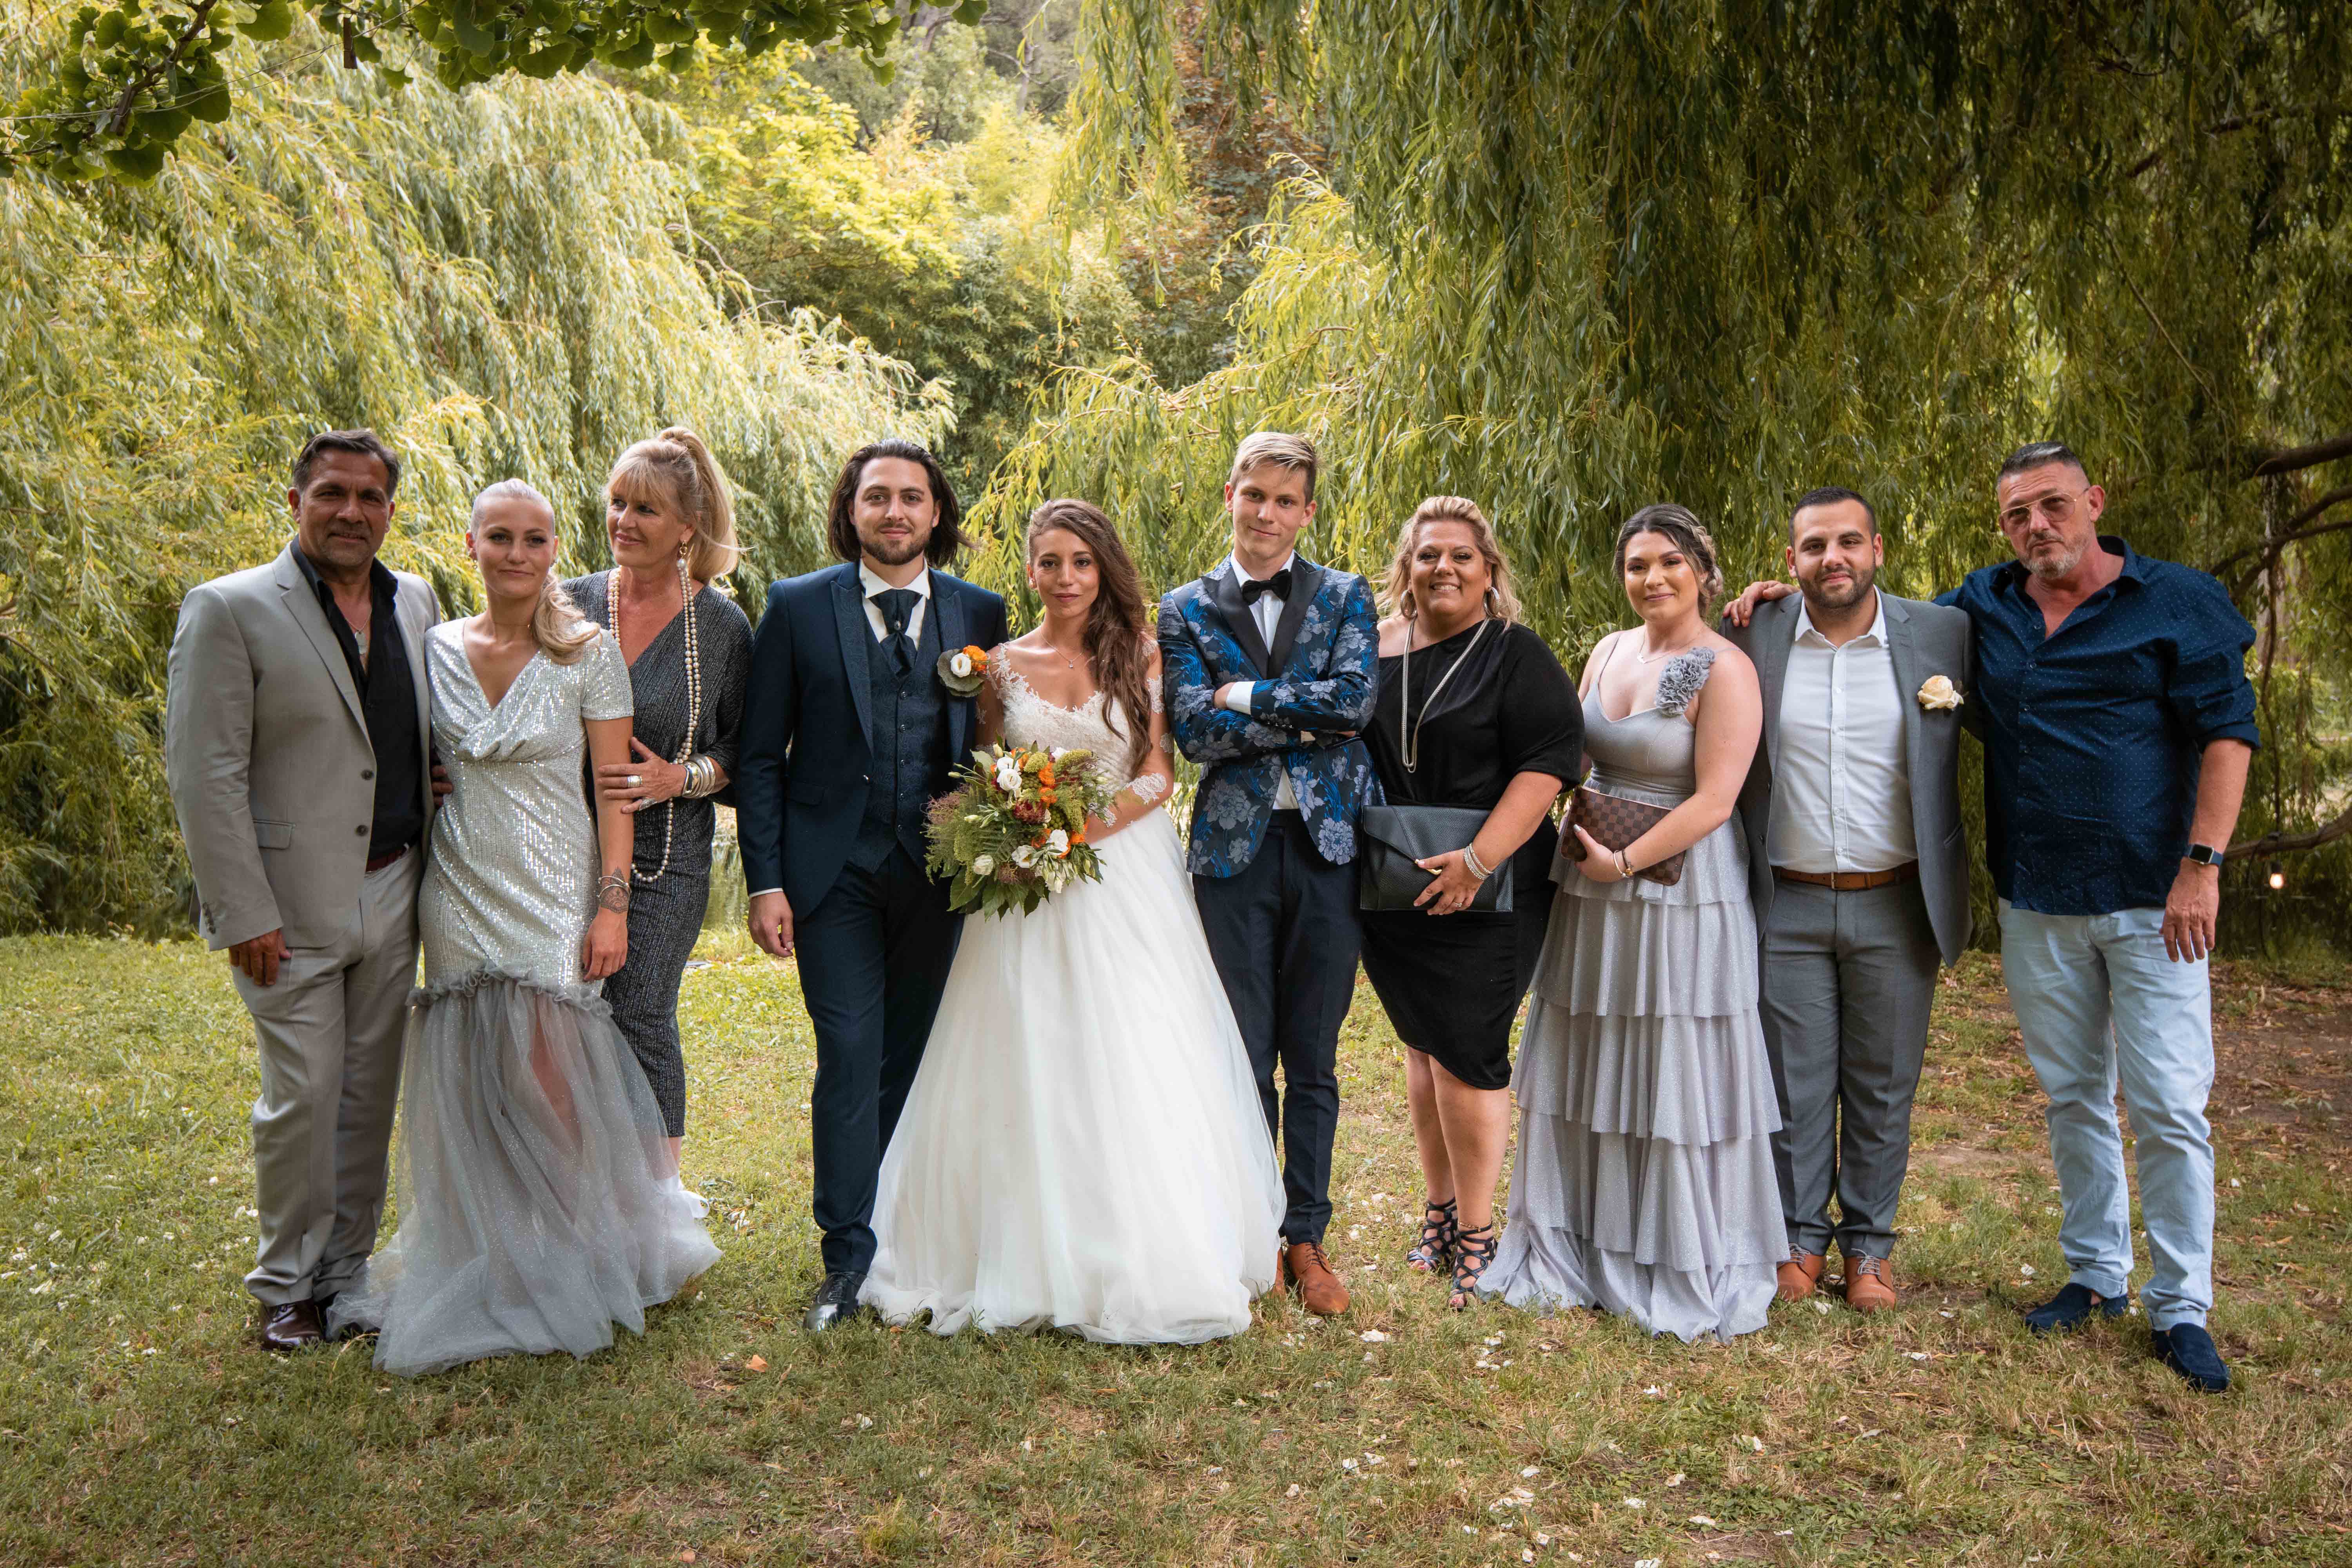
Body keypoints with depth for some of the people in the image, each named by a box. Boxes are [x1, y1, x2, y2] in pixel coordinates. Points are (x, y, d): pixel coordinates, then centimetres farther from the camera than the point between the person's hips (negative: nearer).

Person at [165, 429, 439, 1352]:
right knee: (301, 1099, 1)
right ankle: (286, 1288, 20)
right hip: (292, 905, -5)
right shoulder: (230, 610, -6)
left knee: (371, 1094, 12)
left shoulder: (417, 604, 9)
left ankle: (345, 1273, 26)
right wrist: (244, 915, -14)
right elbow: (203, 773, -10)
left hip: (393, 895, 5)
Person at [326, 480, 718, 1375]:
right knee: (474, 1088, 8)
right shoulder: (436, 649, 5)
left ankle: (571, 1260, 14)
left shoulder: (589, 654, -5)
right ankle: (489, 1261, 24)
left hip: (554, 891, -3)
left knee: (550, 1083, -4)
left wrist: (613, 905, -11)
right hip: (461, 891, 3)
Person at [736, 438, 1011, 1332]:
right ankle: (849, 1257, 8)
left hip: (937, 870, 2)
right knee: (849, 1060, -4)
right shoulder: (797, 607, 2)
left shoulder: (980, 614, 6)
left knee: (915, 1061, 11)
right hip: (834, 871, -2)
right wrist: (764, 881, -4)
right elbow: (761, 756, 1)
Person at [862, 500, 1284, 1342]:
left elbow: (1157, 773, -1)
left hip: (1126, 874, -1)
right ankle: (1038, 1260, 15)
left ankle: (1155, 1264, 11)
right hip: (1031, 894, 1)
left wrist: (1090, 824, -16)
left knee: (1135, 1068, -3)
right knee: (1027, 1074, 2)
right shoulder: (1002, 665, 8)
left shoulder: (1139, 656, 4)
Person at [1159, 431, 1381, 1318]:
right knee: (1245, 1059, 6)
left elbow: (1356, 697, -11)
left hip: (1329, 845, 1)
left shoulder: (1345, 598, 7)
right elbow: (1194, 731, -7)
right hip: (1235, 847, 0)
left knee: (1314, 1061, 9)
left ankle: (1307, 1236, 21)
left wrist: (1245, 694, -10)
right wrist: (1307, 717, -10)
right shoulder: (1186, 610, 6)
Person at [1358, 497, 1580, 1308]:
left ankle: (1476, 1234, 9)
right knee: (1423, 1043, 14)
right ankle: (1440, 1209, 28)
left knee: (1466, 1052, -5)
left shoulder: (1517, 655, -5)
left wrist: (1479, 859, -22)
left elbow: (1549, 762, -14)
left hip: (1486, 889, -5)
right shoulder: (1375, 648, 8)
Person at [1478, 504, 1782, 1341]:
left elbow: (1714, 800, -16)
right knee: (1584, 1071, 12)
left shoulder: (1724, 669, -11)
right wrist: (1577, 844, 7)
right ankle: (1581, 1250, 27)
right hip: (1592, 891, 7)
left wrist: (1625, 863, -15)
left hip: (1680, 889, -7)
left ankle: (1688, 1269, 19)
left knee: (1676, 1075, 2)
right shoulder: (1608, 652, 10)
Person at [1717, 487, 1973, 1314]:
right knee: (1794, 1083, 10)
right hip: (1787, 906, 0)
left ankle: (1870, 1243, 27)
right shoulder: (1751, 637, -1)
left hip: (1895, 906, 0)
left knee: (1883, 1087, 11)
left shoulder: (1942, 634, -1)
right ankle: (1801, 1235, 27)